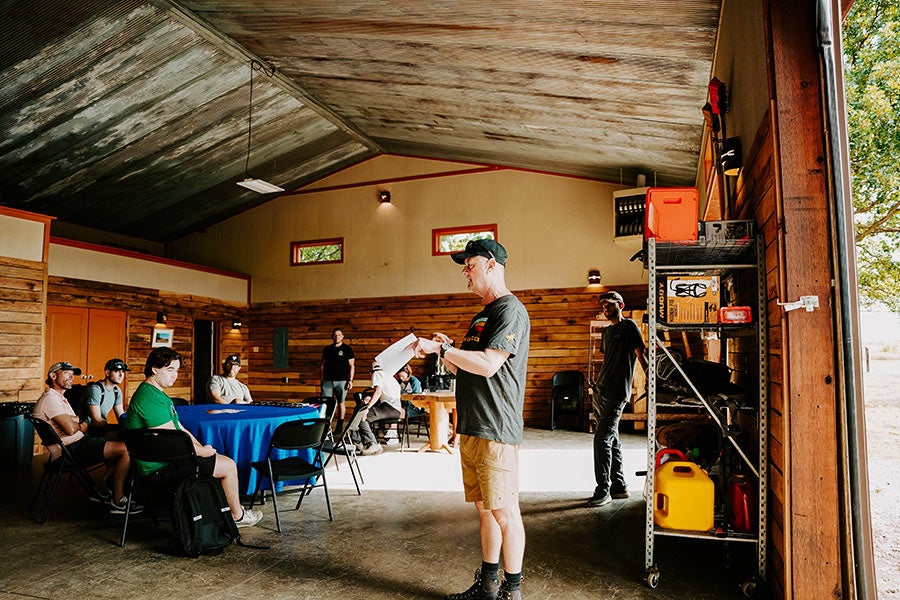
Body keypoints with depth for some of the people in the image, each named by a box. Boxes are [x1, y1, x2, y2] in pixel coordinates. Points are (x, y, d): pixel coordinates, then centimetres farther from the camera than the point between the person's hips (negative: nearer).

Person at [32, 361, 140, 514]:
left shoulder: (59, 397, 23)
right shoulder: (50, 398, -13)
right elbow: (70, 429, -21)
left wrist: (77, 421, -5)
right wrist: (81, 425, 1)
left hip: (78, 443, 11)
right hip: (70, 450, -11)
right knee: (125, 449, -19)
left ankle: (107, 491, 15)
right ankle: (118, 502, -11)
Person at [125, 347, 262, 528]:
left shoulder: (159, 394, 15)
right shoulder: (150, 398, -22)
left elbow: (181, 430, 17)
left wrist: (202, 448, 5)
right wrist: (201, 451, -10)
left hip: (166, 459, 11)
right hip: (160, 468, -11)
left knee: (222, 460, 19)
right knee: (228, 466, -7)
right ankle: (237, 516, 12)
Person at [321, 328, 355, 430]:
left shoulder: (347, 349, 3)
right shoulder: (327, 349, 13)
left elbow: (352, 366, 1)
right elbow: (323, 365, 18)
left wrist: (350, 380, -6)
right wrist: (322, 378, 11)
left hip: (341, 381, -3)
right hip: (328, 380, 3)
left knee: (341, 403, 2)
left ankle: (340, 426, 8)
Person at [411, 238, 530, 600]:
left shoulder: (510, 310, -10)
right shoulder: (481, 316, 20)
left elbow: (487, 365, -22)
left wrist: (440, 348, -16)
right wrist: (446, 351, 5)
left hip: (495, 431, -9)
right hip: (470, 428, 9)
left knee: (504, 511, -1)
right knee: (484, 508, 15)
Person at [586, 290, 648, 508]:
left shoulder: (629, 326, -3)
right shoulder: (606, 331, 20)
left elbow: (640, 355, -8)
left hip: (616, 393, -8)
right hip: (600, 391, 8)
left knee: (602, 439, -12)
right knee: (612, 440, 12)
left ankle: (603, 490, -7)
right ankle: (619, 486, 20)